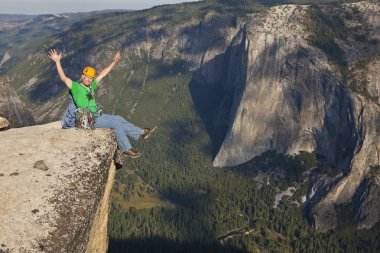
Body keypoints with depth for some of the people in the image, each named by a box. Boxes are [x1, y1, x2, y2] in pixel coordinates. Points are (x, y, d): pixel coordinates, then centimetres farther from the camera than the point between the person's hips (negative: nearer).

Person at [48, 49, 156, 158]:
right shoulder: (75, 87, -7)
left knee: (118, 119, 4)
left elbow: (102, 74, 18)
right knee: (115, 122, -15)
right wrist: (57, 62, -32)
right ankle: (126, 149, -8)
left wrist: (114, 62, 20)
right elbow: (63, 78, -21)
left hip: (96, 115, 8)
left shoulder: (91, 86, 13)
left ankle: (141, 133, 12)